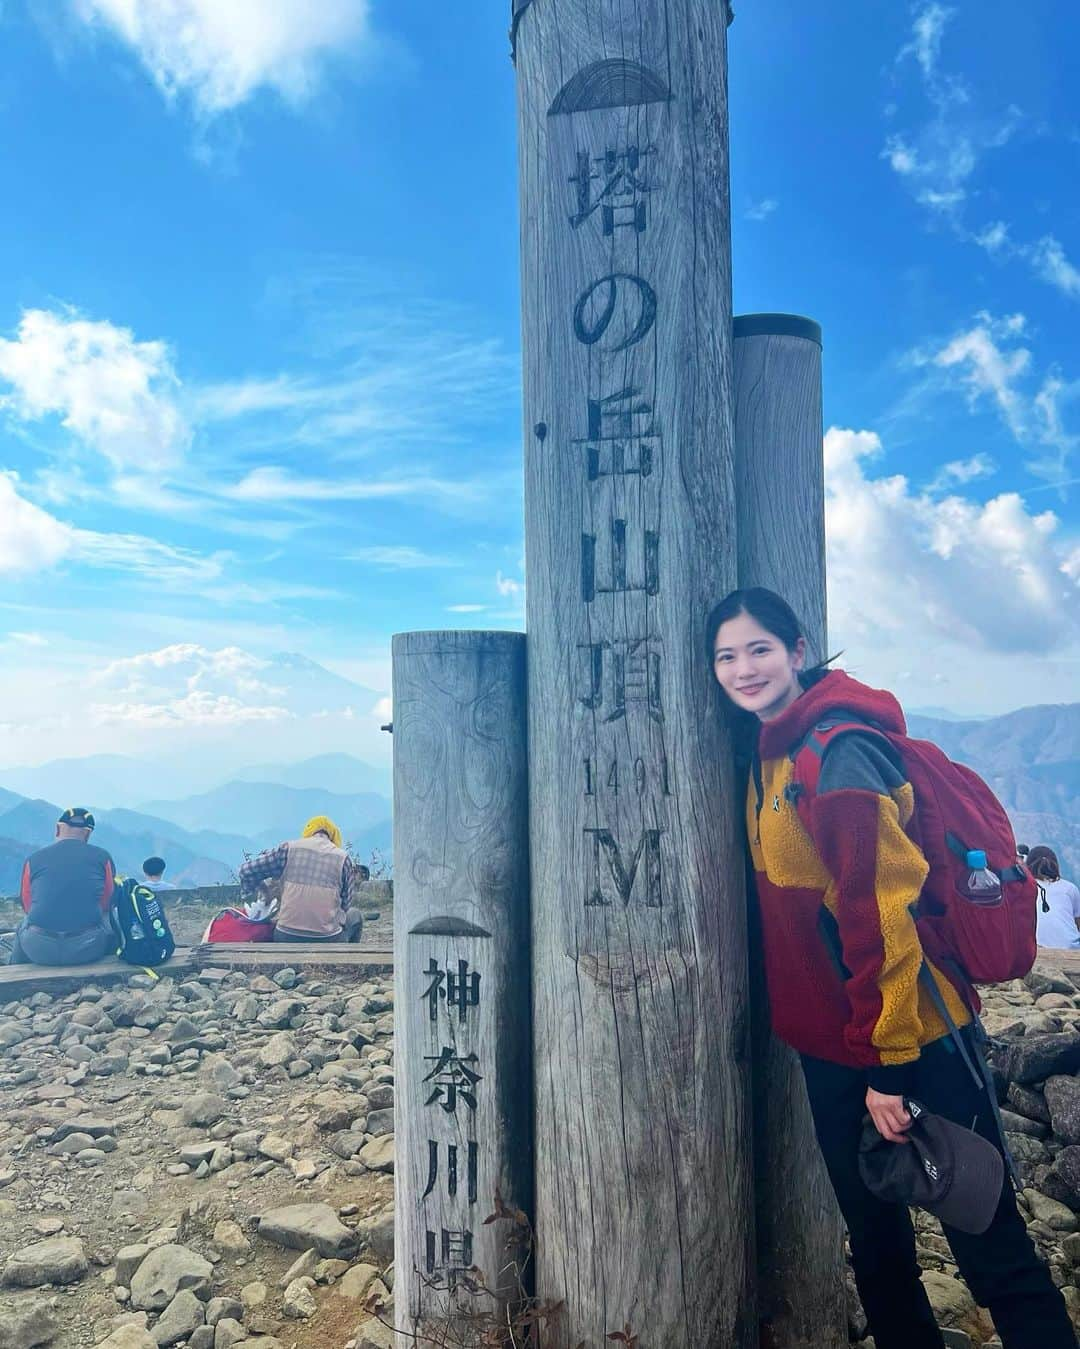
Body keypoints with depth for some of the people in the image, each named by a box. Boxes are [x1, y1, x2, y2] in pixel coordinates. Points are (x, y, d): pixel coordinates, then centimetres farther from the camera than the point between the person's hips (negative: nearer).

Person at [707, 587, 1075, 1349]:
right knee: (875, 1242, 21)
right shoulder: (768, 757, 8)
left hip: (911, 1038, -8)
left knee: (993, 1252, 5)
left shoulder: (840, 750, -19)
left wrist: (889, 1058, -21)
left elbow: (881, 908, -23)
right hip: (830, 1044, 9)